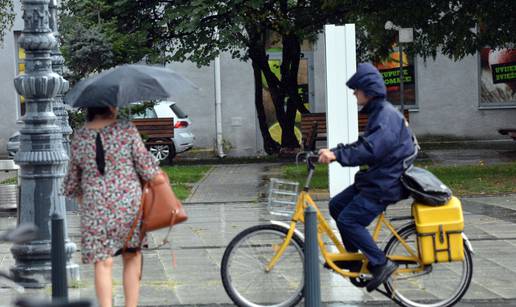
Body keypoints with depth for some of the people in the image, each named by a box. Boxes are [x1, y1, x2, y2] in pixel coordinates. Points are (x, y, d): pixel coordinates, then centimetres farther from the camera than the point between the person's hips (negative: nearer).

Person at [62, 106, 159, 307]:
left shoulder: (79, 137, 2)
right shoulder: (127, 130, -7)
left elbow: (72, 181, 11)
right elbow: (147, 169, -5)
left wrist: (82, 203, 26)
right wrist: (157, 176, 16)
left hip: (94, 208, 1)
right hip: (129, 203, -1)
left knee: (102, 263, 3)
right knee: (132, 257, 13)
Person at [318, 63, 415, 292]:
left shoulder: (386, 116, -19)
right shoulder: (378, 112, 14)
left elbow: (370, 150, -31)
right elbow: (364, 145, 17)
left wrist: (337, 155, -34)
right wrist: (334, 151, 5)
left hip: (385, 184, -11)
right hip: (376, 178, 11)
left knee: (349, 220, -14)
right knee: (337, 205, 12)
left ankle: (381, 264, -7)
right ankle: (354, 257, 19)